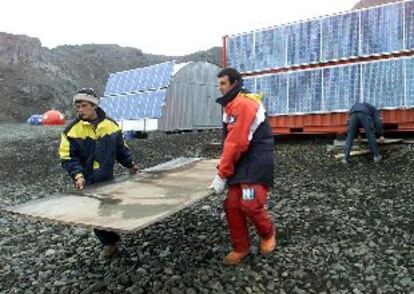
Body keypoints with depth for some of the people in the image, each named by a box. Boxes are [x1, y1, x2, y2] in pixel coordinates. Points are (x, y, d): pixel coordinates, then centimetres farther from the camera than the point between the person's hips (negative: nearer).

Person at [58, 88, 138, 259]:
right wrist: (78, 175, -24)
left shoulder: (111, 125, -1)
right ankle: (110, 241, 26)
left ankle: (111, 241, 33)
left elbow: (121, 148, 12)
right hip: (87, 183, -1)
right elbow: (68, 158, -10)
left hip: (107, 180, 2)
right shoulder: (72, 131, -9)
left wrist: (130, 164, 11)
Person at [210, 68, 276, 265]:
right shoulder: (232, 106, 16)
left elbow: (236, 143, -21)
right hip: (241, 164, 9)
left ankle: (268, 234, 20)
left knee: (250, 205, -11)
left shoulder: (245, 104, -17)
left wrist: (222, 175, -17)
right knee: (232, 205, 3)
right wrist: (224, 171, 8)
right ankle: (241, 248, 18)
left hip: (257, 164, -9)